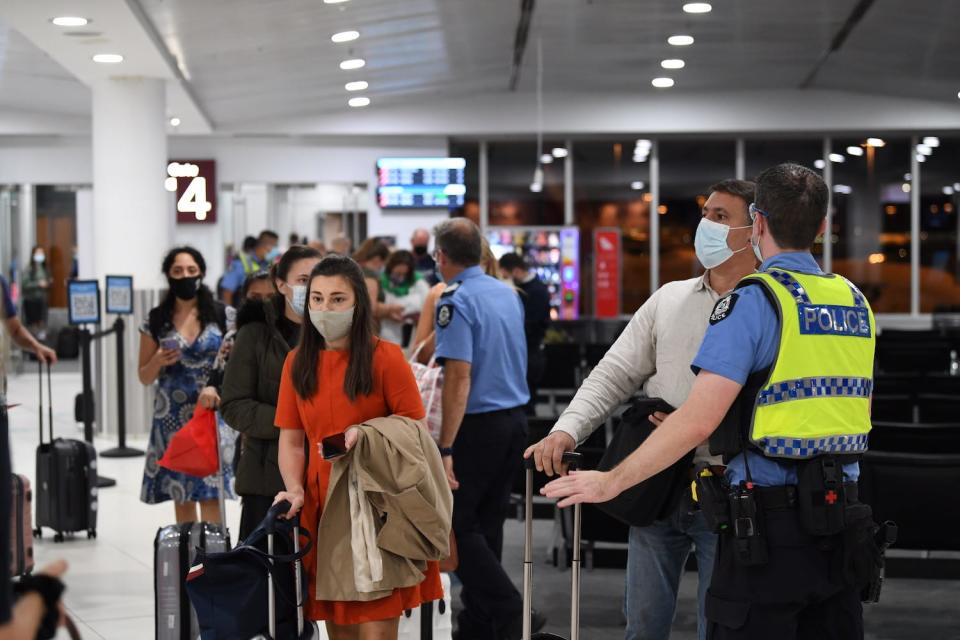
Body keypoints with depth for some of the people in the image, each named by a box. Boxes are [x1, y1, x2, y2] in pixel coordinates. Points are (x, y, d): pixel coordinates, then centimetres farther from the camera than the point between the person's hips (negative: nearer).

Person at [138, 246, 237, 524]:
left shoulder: (223, 315, 1)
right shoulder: (157, 320, 5)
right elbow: (144, 377, 10)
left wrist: (218, 386, -17)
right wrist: (158, 362, -11)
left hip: (212, 413, -2)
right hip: (172, 417, 2)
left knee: (209, 494, -10)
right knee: (181, 495, 7)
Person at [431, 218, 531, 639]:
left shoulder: (455, 301, -15)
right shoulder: (509, 294, 9)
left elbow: (459, 377, -21)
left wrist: (445, 449, -21)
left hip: (479, 424, -8)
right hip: (516, 418, 8)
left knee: (456, 525, 1)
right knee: (488, 523, 14)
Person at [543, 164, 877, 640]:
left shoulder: (753, 300, -12)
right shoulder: (855, 302, 9)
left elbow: (698, 420, -19)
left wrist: (611, 482, -12)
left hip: (770, 523, -7)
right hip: (842, 522, 7)